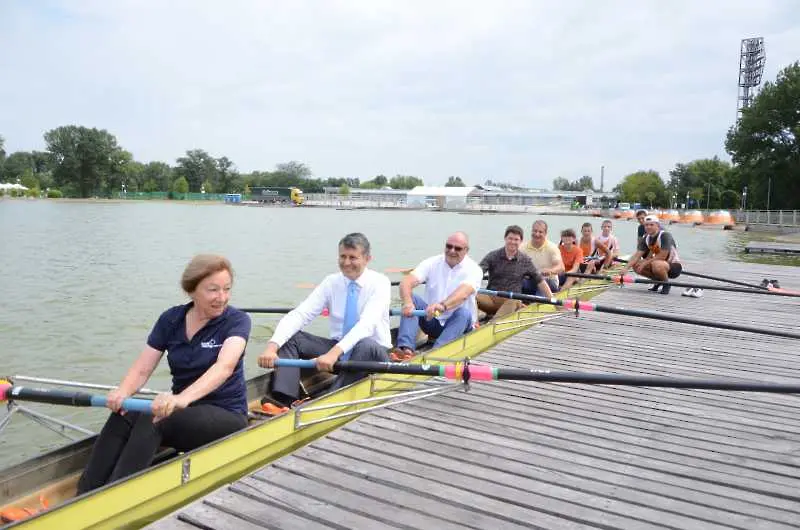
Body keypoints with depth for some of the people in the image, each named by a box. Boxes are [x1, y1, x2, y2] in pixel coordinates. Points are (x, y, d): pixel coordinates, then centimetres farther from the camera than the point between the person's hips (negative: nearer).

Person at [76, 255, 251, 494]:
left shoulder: (237, 320, -12)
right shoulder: (171, 319, 2)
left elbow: (225, 367, -30)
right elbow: (142, 369, -3)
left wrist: (183, 398, -48)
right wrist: (122, 392, -26)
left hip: (226, 416, -4)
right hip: (184, 410, 5)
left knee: (153, 419, -29)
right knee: (123, 416, -23)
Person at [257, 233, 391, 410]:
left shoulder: (380, 282, -13)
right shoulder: (331, 282, -2)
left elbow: (367, 323, -30)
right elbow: (299, 315, -14)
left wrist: (335, 352, -45)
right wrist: (272, 346, -31)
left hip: (371, 353, -4)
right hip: (336, 348, 4)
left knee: (366, 346, -38)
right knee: (291, 337, -14)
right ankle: (283, 401, -30)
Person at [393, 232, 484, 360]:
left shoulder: (473, 269, -10)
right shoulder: (432, 263, -2)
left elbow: (463, 294, -32)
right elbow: (406, 282, -17)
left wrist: (443, 306, -53)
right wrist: (407, 302, -39)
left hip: (458, 323, -2)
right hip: (431, 321, 3)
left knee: (463, 312, -33)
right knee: (412, 299, -21)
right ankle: (406, 348, -38)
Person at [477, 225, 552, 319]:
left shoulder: (525, 261, 8)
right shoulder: (493, 256, 4)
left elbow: (540, 281, 13)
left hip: (513, 299, 0)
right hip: (491, 297, 1)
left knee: (512, 302, -38)